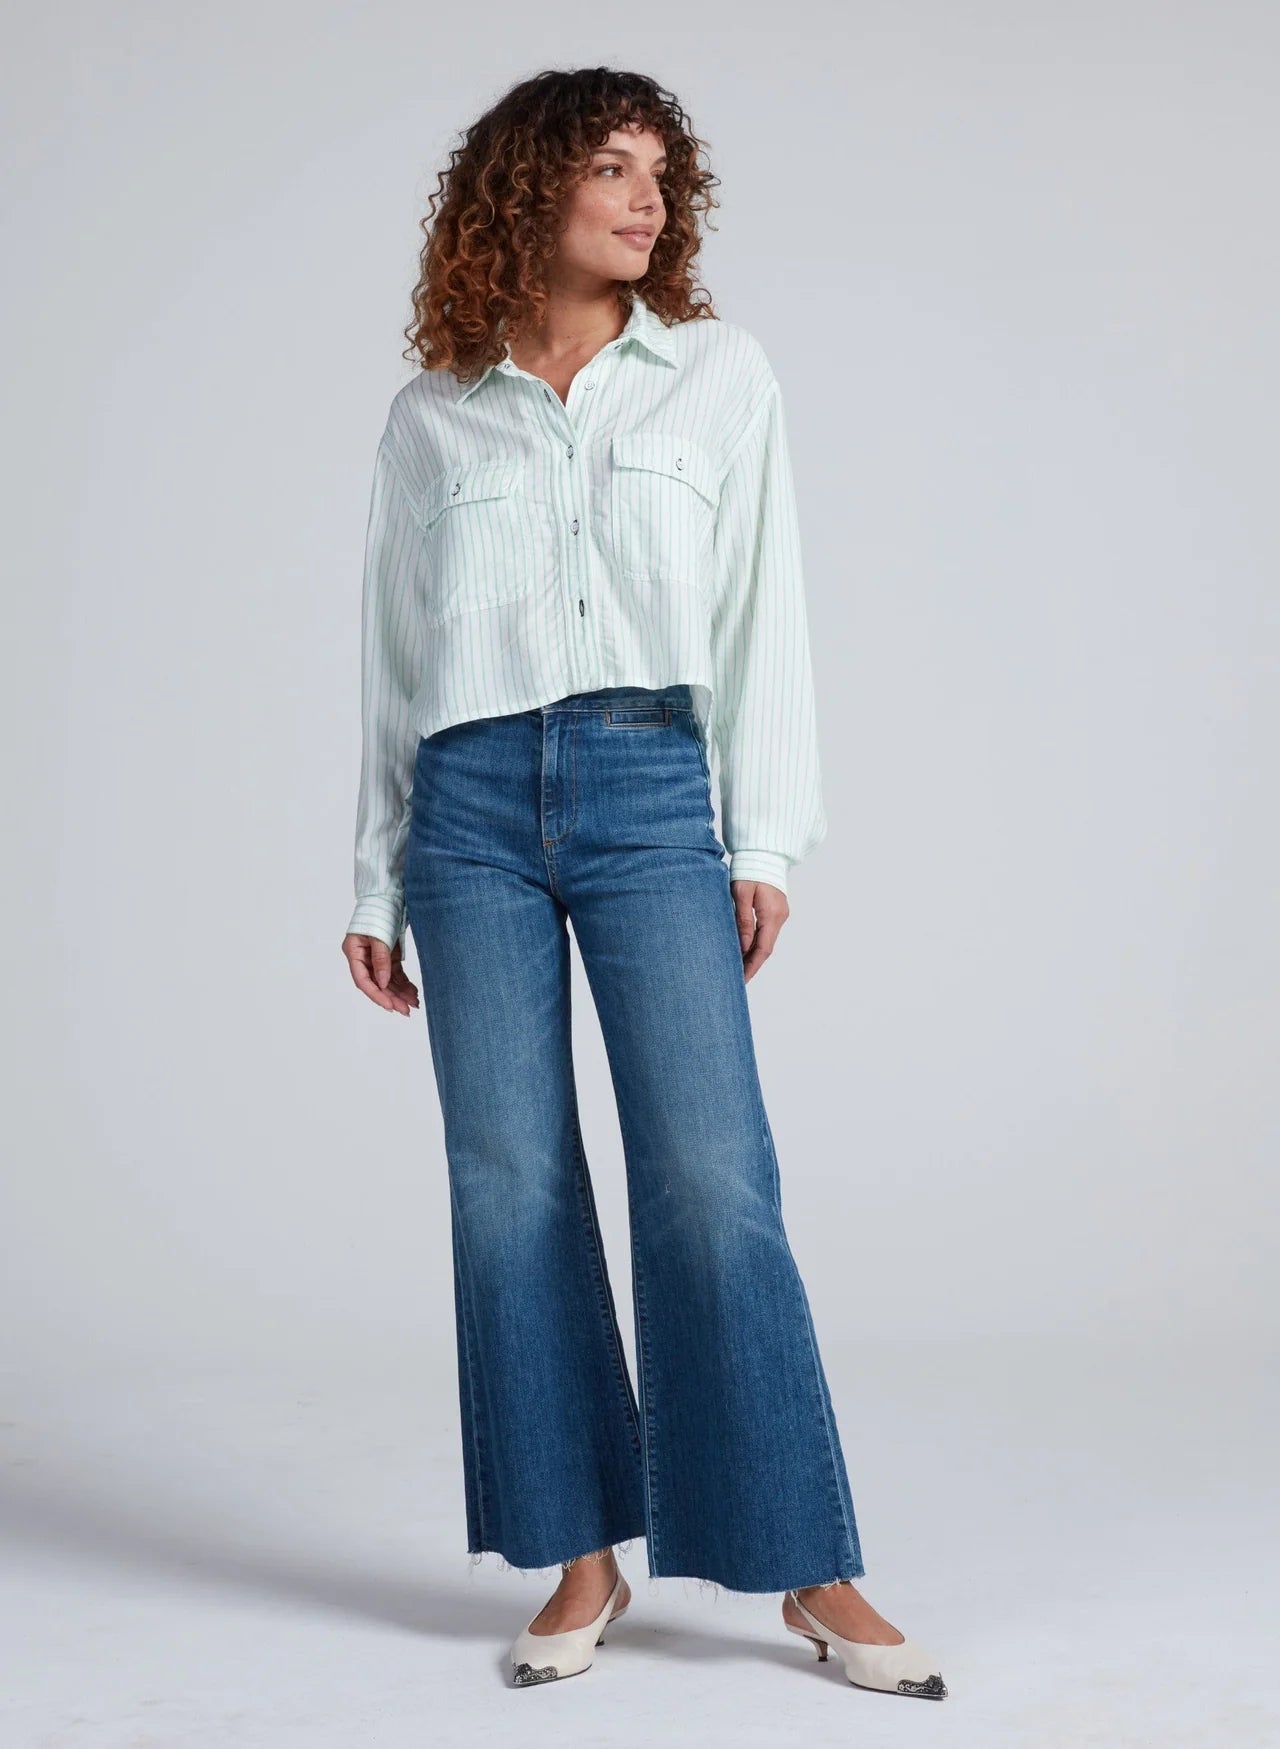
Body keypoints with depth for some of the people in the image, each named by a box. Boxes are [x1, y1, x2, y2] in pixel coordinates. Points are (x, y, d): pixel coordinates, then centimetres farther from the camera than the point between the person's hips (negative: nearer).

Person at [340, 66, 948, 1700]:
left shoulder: (719, 374, 12)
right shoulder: (432, 416, 13)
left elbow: (763, 611, 7)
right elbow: (390, 655, 14)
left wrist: (763, 841, -2)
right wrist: (373, 885, 11)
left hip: (650, 791, -1)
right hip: (473, 806, 2)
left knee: (711, 1178, -8)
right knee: (509, 1186, 1)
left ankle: (810, 1569, 2)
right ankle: (581, 1559, 12)